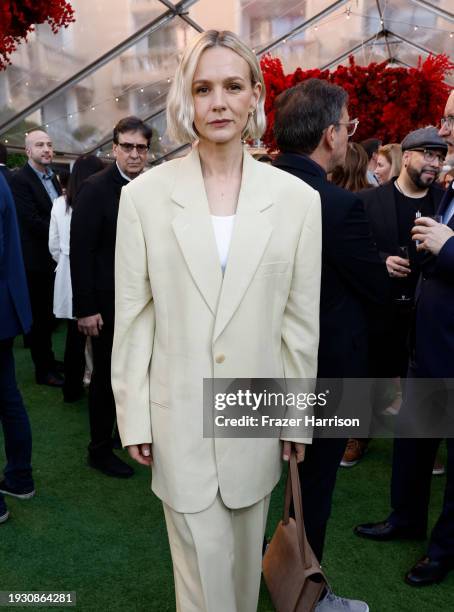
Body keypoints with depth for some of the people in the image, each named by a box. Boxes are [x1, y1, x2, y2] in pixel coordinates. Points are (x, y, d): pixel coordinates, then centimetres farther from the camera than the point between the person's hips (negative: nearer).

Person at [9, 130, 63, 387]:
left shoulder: (53, 177, 11)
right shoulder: (21, 179, -13)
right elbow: (32, 220, -21)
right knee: (39, 316, 5)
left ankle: (49, 360, 32)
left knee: (49, 314, 17)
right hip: (37, 260, -7)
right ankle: (43, 370, 16)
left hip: (55, 257, 7)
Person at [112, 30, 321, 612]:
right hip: (180, 413, -1)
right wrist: (133, 417, -1)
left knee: (243, 557, 21)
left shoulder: (297, 197, -4)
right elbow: (133, 314, -2)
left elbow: (301, 317, 1)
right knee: (203, 565, 10)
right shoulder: (144, 194, -6)